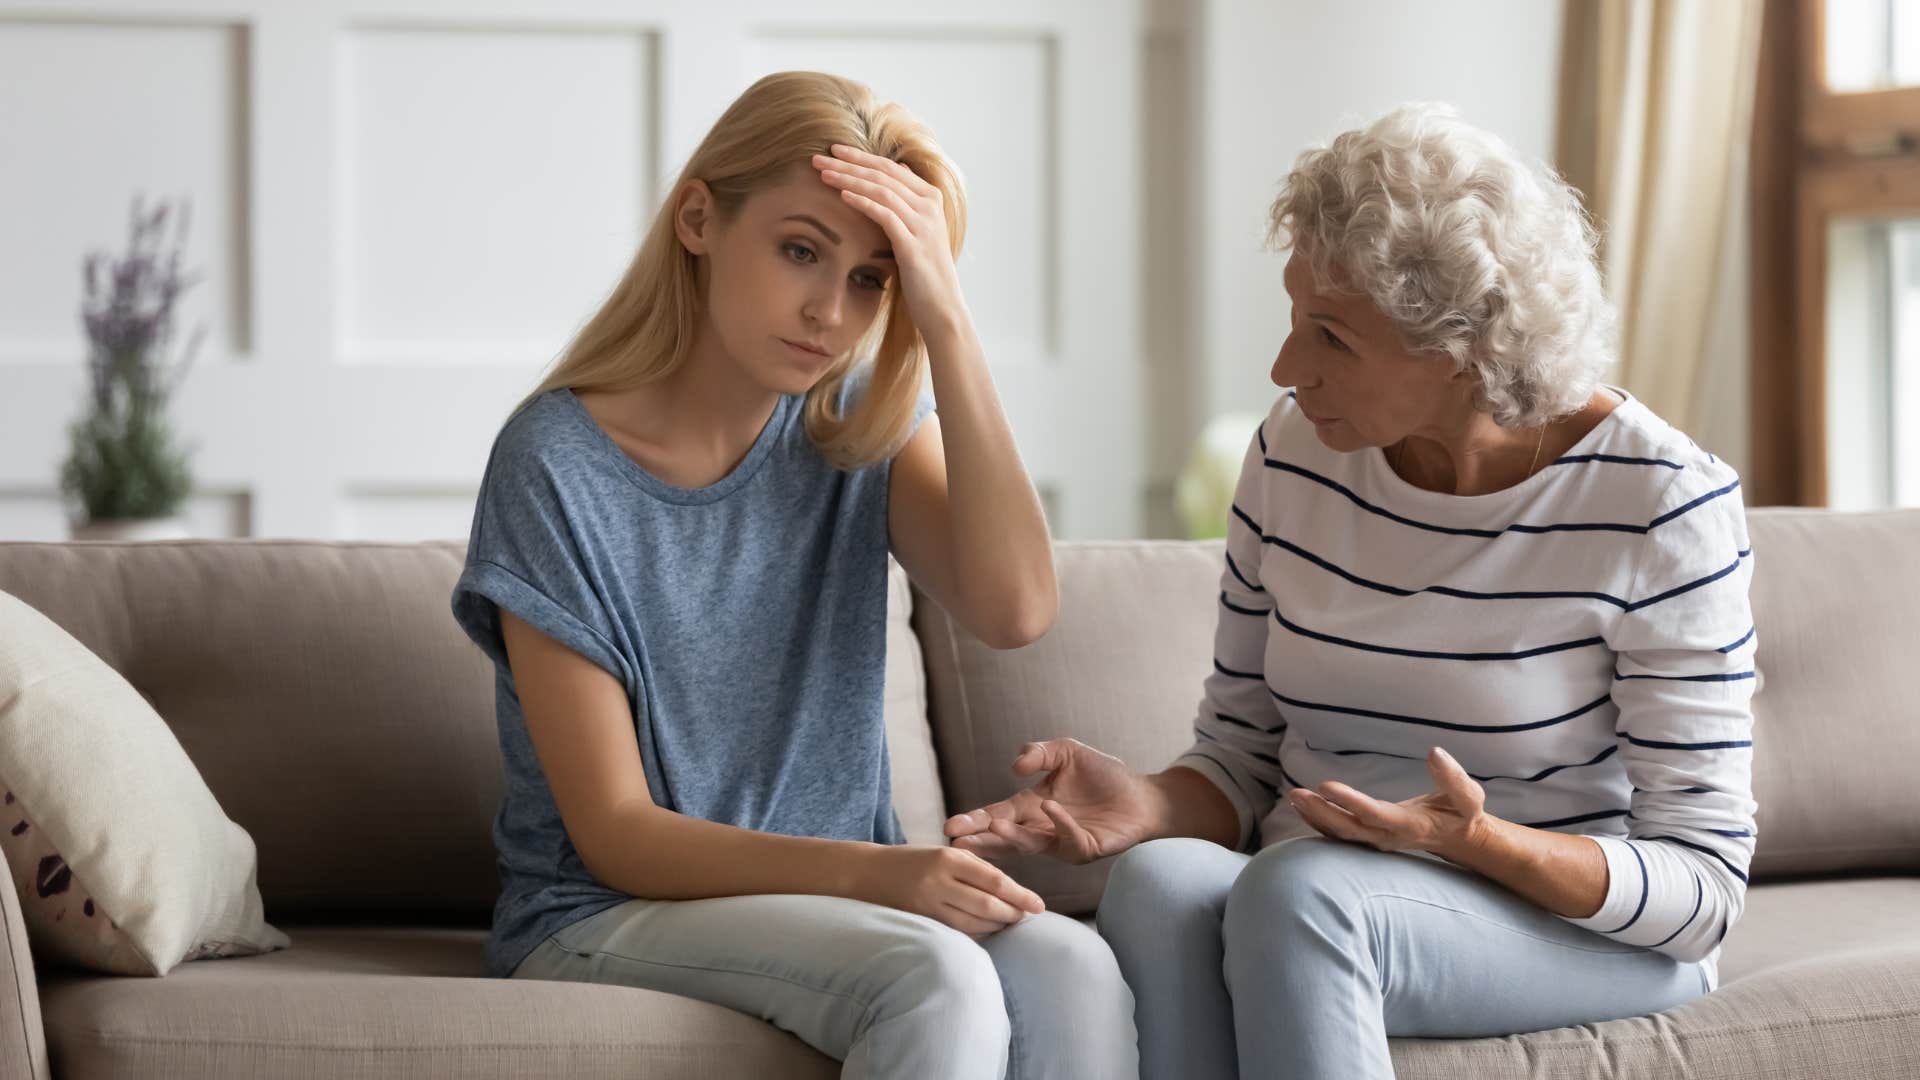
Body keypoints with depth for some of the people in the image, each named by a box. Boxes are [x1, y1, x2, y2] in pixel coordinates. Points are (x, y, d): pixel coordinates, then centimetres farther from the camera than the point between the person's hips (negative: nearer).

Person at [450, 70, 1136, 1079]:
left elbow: (1015, 608, -14)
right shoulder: (558, 466, -11)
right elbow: (615, 834, -12)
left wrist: (946, 321, -17)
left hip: (842, 896, 5)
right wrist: (870, 871, -26)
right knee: (938, 979, -33)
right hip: (609, 914, -4)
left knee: (1072, 971, -29)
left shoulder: (863, 425, 5)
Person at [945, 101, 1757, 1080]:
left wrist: (1481, 843, -28)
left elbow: (1704, 887, -10)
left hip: (1579, 925, -4)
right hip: (1309, 909, 4)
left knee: (1296, 889, -36)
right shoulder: (1292, 459, 3)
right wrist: (1144, 804, -14)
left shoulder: (1660, 505, -12)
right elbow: (1240, 761, 11)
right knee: (1159, 877, -32)